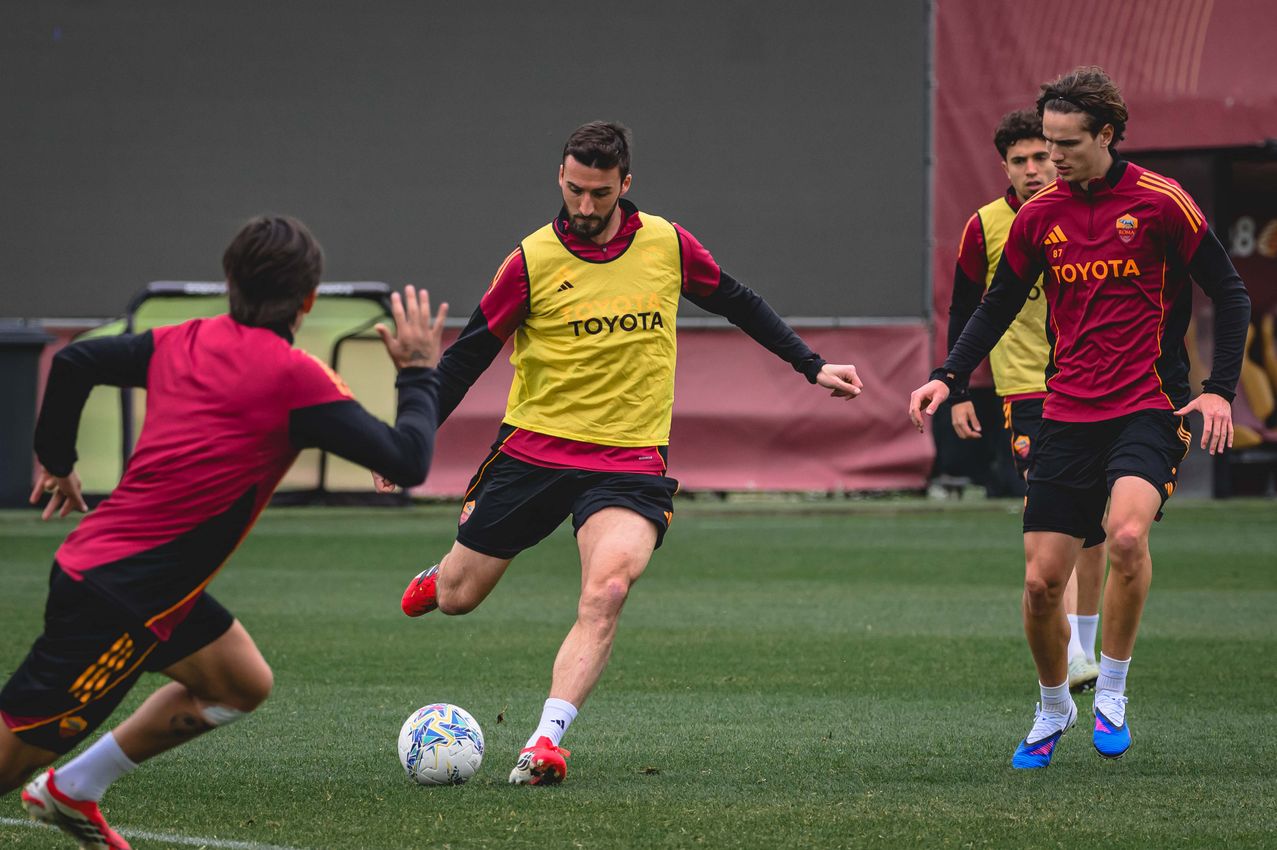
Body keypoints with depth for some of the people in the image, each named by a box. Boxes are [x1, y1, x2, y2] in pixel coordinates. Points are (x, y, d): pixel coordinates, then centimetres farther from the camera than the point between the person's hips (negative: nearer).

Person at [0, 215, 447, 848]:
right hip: (117, 600, -9)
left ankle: (69, 793, 25)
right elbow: (407, 462, -13)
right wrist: (420, 370, 3)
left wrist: (56, 460, 29)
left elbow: (74, 362, 14)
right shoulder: (293, 375, -14)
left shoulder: (185, 342, 6)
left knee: (243, 685, 19)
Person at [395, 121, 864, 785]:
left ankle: (545, 743, -29)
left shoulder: (667, 244, -1)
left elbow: (738, 303, 16)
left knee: (606, 593, -26)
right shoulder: (533, 260, -8)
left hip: (629, 461, 0)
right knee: (456, 599, 8)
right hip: (533, 449, 0)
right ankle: (435, 579, 46)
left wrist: (812, 367, 16)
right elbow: (468, 356, -2)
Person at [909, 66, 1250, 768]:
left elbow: (1229, 295, 0)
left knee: (1127, 534, -30)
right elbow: (997, 307, 17)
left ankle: (1111, 693, -11)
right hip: (1067, 415, 4)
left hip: (1148, 408, -4)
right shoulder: (1039, 216, 6)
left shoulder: (1160, 202, -5)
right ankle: (1053, 707, 25)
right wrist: (947, 377, 3)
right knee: (1041, 580, -2)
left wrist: (1219, 390, -9)